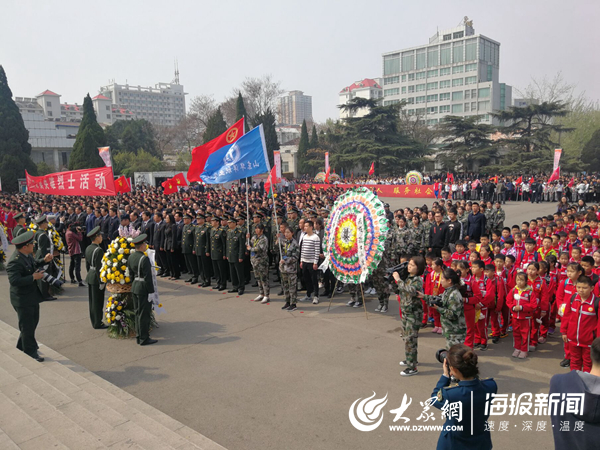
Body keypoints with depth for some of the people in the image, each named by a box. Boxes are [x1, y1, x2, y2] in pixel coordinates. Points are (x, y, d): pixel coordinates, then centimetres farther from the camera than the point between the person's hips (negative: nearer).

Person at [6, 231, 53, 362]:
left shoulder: (27, 255, 1)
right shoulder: (15, 261, -28)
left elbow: (34, 264, 19)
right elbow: (14, 280, -34)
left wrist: (44, 260, 1)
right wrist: (33, 277, -28)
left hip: (32, 296, 10)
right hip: (23, 299, -10)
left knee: (33, 322, 23)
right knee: (27, 326, 5)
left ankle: (21, 347, 42)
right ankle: (30, 353, 20)